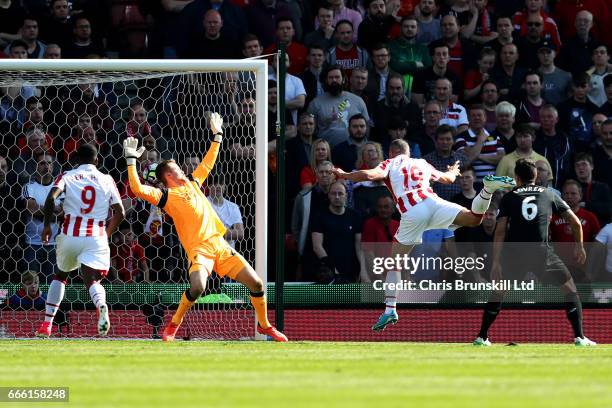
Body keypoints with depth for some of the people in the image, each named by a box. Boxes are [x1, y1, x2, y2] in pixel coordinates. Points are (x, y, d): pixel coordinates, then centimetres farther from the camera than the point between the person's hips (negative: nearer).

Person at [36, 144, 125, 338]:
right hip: (96, 237, -1)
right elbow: (120, 212, 6)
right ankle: (101, 305, -43)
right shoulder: (107, 180, 10)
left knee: (61, 275, 23)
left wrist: (47, 225, 2)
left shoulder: (67, 177, 7)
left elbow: (50, 198, -10)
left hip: (70, 235, 1)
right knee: (92, 280, -6)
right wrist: (106, 234, 19)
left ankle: (47, 324, 17)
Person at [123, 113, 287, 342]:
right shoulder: (165, 196, 1)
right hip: (198, 248, -6)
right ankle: (173, 326, -6)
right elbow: (137, 189, -13)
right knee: (197, 287, -31)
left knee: (256, 284, 1)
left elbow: (207, 163, 37)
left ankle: (264, 326, 22)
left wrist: (217, 136, 38)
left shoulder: (192, 183, 21)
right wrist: (131, 160, -11)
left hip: (219, 244, 6)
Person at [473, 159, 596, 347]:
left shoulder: (509, 197, 14)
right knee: (569, 288, 14)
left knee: (498, 292, 22)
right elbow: (576, 222, 17)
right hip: (541, 252, -1)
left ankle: (482, 337, 18)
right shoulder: (548, 194, 17)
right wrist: (580, 246, 32)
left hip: (513, 253, 1)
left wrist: (495, 262, 2)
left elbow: (500, 231, 4)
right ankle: (579, 337, 3)